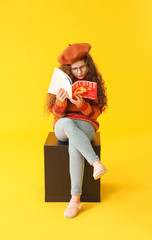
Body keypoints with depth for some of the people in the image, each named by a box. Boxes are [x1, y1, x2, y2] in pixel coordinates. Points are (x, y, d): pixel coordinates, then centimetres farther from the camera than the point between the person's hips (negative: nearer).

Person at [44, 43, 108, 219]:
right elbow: (56, 113, -4)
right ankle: (96, 163, -44)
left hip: (86, 126, 0)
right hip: (63, 127, 0)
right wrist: (60, 101, -28)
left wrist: (82, 105, -25)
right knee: (67, 123, -39)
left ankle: (75, 199, -34)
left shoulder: (94, 82, 1)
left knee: (74, 146, -36)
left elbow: (96, 112, -3)